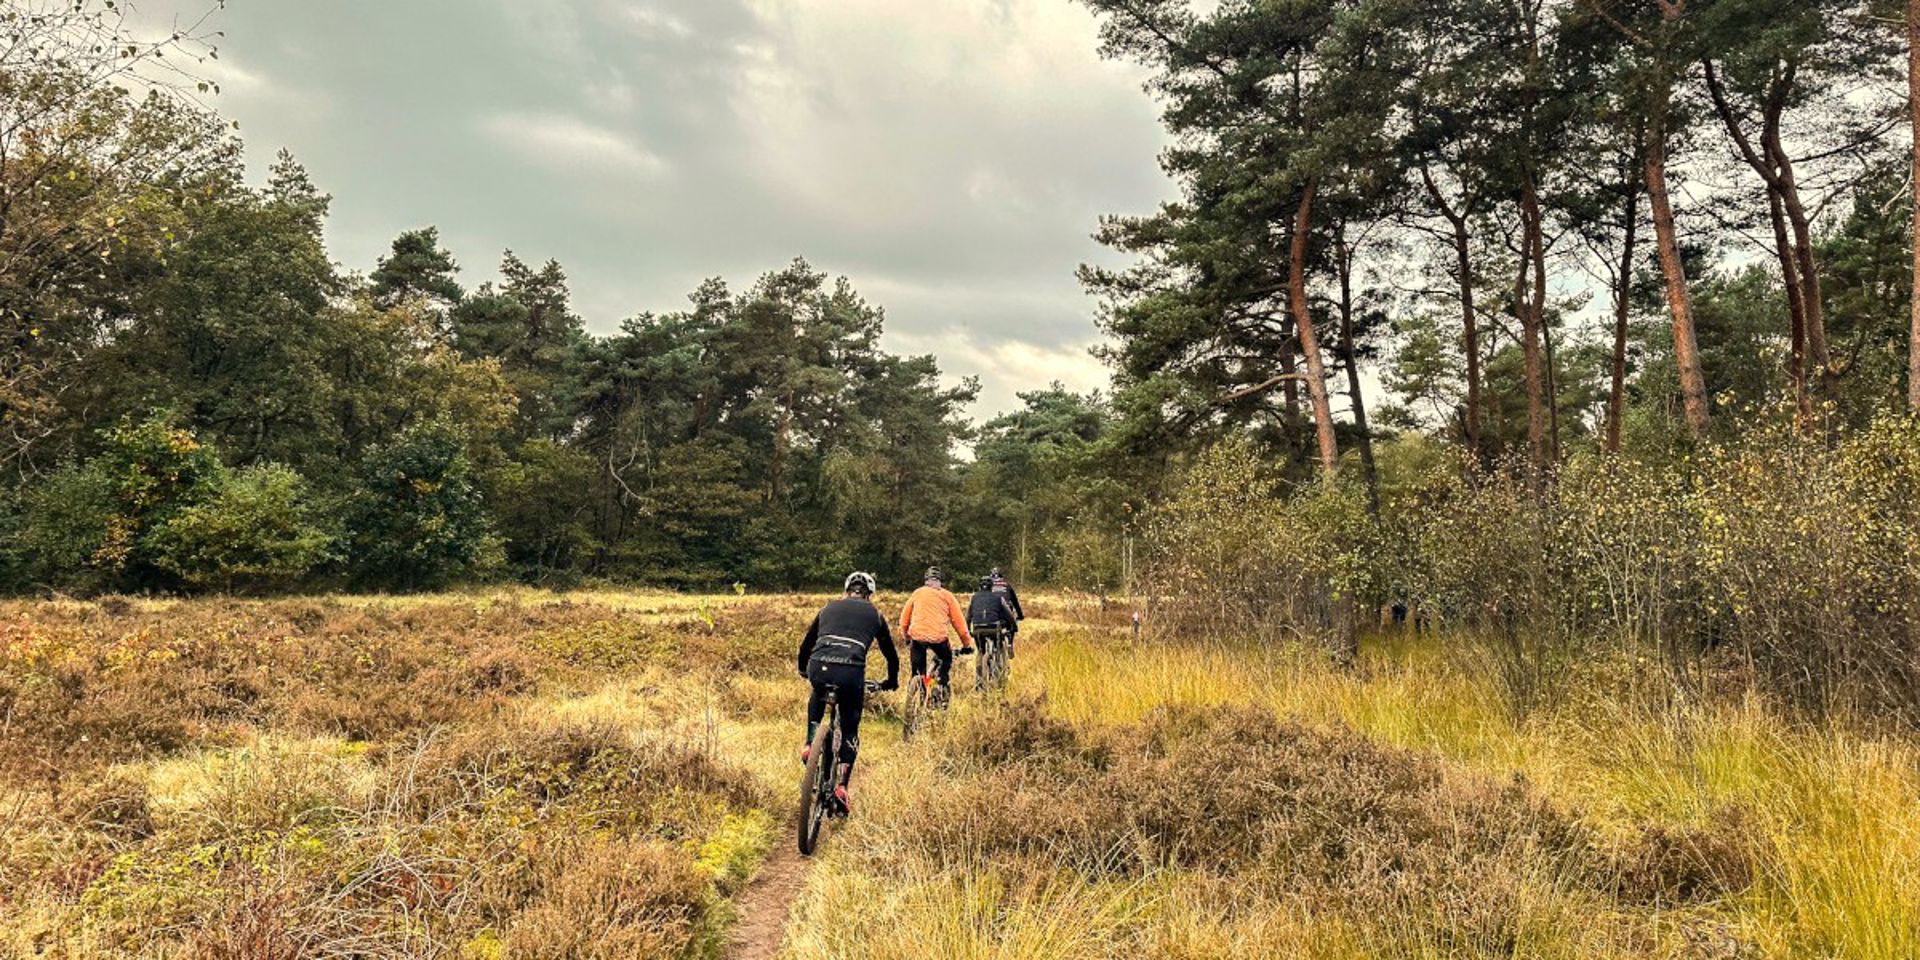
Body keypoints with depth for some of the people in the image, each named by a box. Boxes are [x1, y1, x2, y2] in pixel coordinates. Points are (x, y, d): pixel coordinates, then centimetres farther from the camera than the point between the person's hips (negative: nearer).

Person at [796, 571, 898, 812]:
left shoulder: (829, 608, 26)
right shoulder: (874, 614, 22)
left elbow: (806, 645, 34)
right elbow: (890, 653, 30)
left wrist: (803, 670, 52)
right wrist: (892, 681, 47)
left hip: (818, 668, 2)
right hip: (851, 672, -2)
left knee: (818, 697, 39)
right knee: (849, 730, 18)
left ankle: (810, 744, 22)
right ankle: (842, 786, 4)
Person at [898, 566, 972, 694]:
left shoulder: (917, 593, 16)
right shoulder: (947, 596, 13)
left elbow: (904, 617, 15)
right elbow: (959, 621, 11)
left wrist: (906, 636, 29)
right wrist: (967, 644, 18)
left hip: (917, 635, 1)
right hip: (938, 636, -1)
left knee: (918, 670, 15)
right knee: (946, 660, 26)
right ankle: (942, 687, 15)